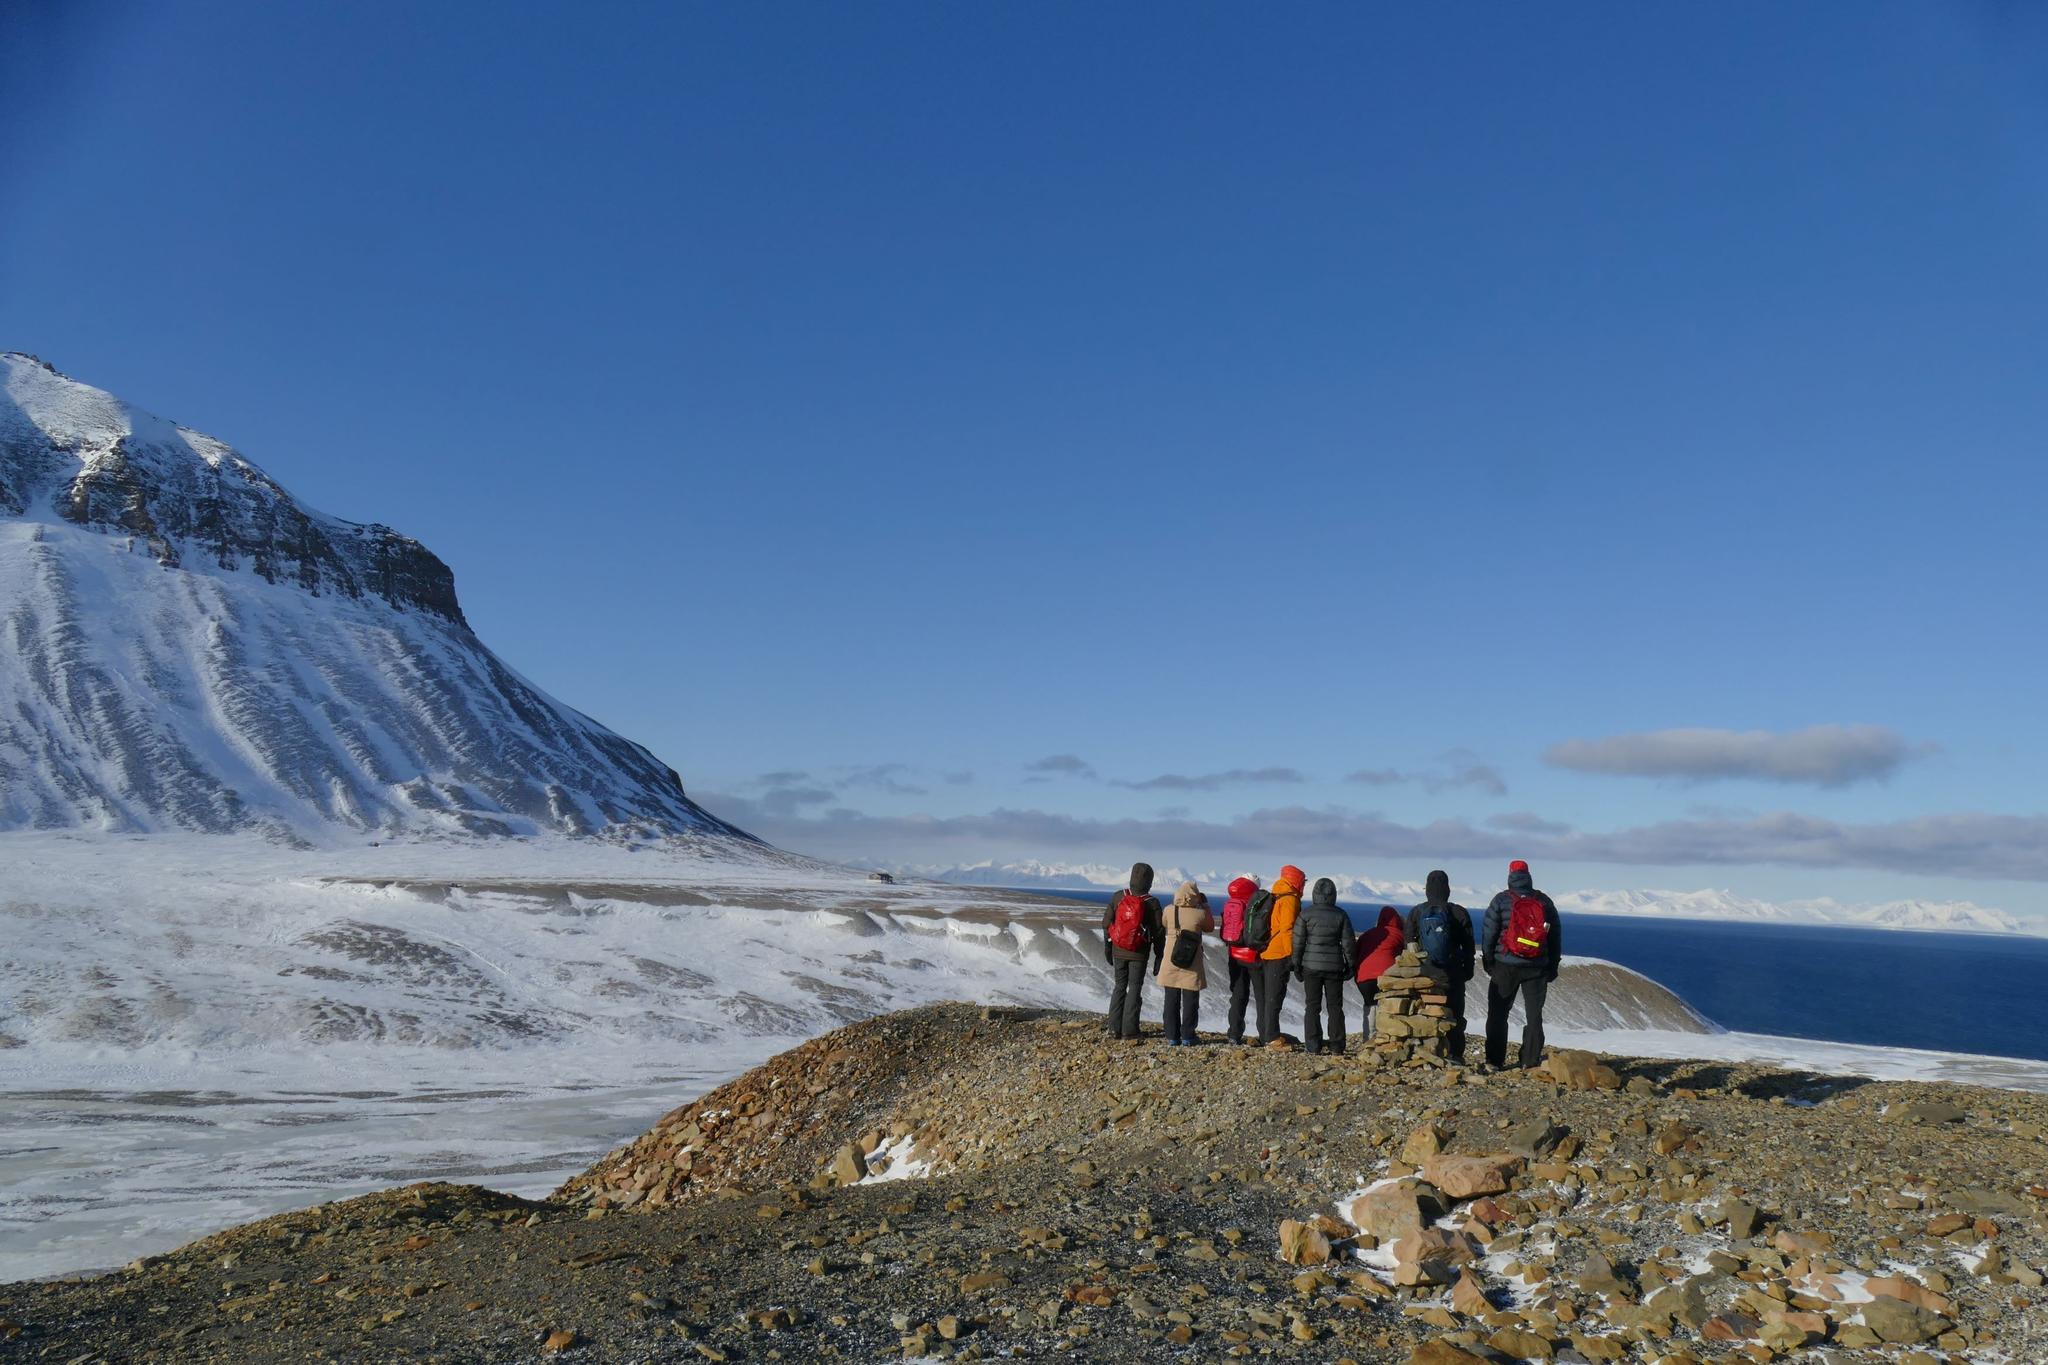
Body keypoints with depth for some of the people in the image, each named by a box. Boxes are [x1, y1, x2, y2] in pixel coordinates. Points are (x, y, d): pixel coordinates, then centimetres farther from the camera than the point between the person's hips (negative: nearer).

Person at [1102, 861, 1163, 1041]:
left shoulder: (1117, 897, -4)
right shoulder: (1152, 904, -11)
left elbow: (1106, 924, 1)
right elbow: (1158, 932, -8)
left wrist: (1107, 947, 12)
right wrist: (1159, 957, 2)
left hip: (1119, 951, 3)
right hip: (1139, 954, -3)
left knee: (1119, 987, 13)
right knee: (1135, 989, 5)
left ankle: (1115, 1029, 9)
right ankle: (1129, 1030, 3)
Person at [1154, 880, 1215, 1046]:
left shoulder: (1169, 911, -5)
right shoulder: (1200, 914, -10)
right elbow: (1210, 927, 9)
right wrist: (1205, 906, 14)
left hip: (1170, 964, 2)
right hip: (1192, 967, -2)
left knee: (1172, 1001, 10)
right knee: (1190, 1001, 7)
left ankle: (1172, 1037, 11)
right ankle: (1187, 1037, 7)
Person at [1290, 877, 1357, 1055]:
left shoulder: (1306, 914, -6)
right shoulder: (1341, 915, -1)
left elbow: (1298, 942, -4)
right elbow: (1348, 943, 1)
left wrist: (1297, 965, 5)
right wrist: (1350, 965, 12)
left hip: (1311, 966, -1)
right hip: (1335, 966, 1)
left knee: (1312, 1006, 3)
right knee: (1335, 1006, 10)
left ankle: (1313, 1046, 0)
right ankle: (1337, 1046, 10)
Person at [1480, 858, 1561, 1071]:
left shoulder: (1501, 901, -3)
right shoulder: (1544, 902, 5)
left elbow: (1488, 934, -4)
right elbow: (1555, 936, 9)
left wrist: (1488, 963, 6)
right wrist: (1552, 967, 14)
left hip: (1506, 966, -2)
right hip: (1537, 968, 2)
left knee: (1498, 1013, 6)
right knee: (1534, 1015, 9)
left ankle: (1495, 1059, 5)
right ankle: (1530, 1060, 6)